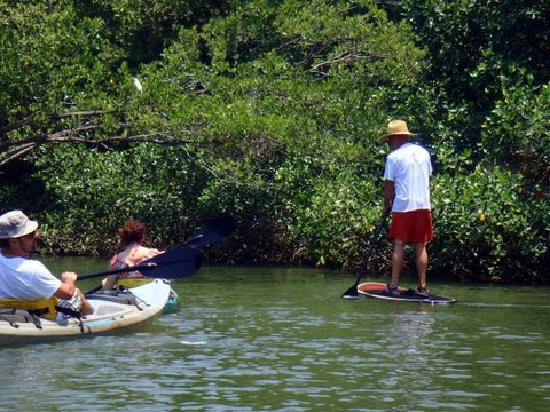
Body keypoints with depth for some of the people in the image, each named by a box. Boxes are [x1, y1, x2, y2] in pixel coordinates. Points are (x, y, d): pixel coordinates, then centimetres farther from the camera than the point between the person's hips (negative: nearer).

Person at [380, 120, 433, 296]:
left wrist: (386, 205, 9)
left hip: (402, 207, -4)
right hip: (424, 205, 4)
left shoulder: (394, 157, -6)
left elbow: (389, 185, -4)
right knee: (421, 247, 7)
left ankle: (394, 285, -3)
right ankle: (422, 286, 6)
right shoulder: (424, 153, 10)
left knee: (398, 245, 0)